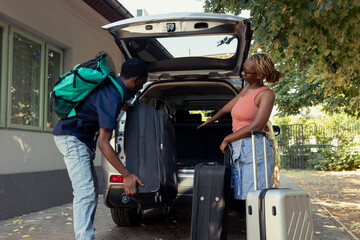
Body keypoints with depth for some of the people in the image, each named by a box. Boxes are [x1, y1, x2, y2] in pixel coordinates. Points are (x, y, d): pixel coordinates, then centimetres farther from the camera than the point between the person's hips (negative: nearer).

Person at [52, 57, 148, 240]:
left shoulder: (113, 85, 2)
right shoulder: (111, 98, -26)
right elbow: (103, 143, -27)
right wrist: (126, 175, -25)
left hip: (82, 139, 10)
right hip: (72, 137, -10)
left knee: (91, 190, 12)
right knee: (85, 192, -16)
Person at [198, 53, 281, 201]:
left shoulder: (266, 94, -4)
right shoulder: (246, 89, 19)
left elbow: (256, 126, -15)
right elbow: (228, 107, 36)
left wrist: (226, 139, -7)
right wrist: (211, 120, 49)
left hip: (254, 149, -7)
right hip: (238, 151, 7)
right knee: (243, 198, 3)